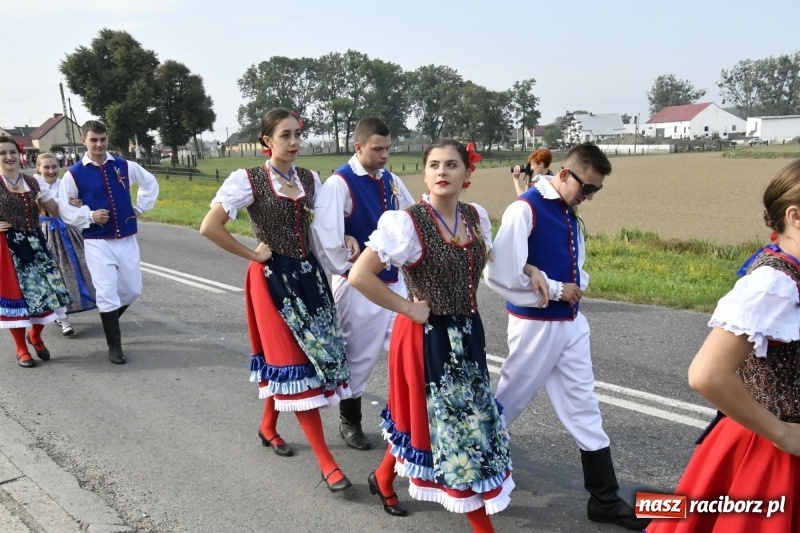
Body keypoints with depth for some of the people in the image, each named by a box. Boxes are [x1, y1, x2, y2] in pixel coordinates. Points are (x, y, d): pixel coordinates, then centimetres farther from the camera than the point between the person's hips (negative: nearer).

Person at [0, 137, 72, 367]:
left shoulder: (32, 183, 8)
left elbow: (56, 212, 9)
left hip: (34, 243, 4)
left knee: (47, 291, 1)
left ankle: (35, 335, 27)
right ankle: (21, 349, 19)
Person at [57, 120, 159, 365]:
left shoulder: (125, 166, 2)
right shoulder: (74, 174, -5)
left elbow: (150, 183, 19)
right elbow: (65, 209, -1)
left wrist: (139, 208, 11)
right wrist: (90, 216, -15)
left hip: (127, 239, 3)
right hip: (97, 243, -3)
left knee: (132, 290, 10)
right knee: (107, 294, -4)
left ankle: (108, 318, 41)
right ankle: (114, 346, 11)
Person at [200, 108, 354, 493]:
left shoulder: (310, 180, 7)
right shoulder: (249, 180, -10)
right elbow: (209, 227, -15)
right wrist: (252, 255, -11)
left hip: (308, 274, 6)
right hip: (273, 279, -6)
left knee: (300, 355, 12)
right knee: (295, 360, -6)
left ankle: (268, 425, 38)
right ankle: (326, 461, -2)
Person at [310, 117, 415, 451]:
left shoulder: (391, 181, 5)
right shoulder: (339, 183, -16)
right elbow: (325, 234, -25)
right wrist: (345, 268, -14)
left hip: (394, 280, 6)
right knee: (360, 356, 8)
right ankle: (349, 422, 29)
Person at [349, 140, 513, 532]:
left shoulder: (477, 217, 2)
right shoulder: (407, 223, -19)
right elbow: (359, 275, -23)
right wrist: (409, 309, -18)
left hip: (467, 333, 7)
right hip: (427, 336, -7)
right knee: (454, 424, 0)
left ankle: (384, 478, 43)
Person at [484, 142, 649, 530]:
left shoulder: (570, 214, 8)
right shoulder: (525, 209, -17)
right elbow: (499, 275, -24)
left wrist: (576, 287, -5)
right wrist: (556, 290, -16)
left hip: (571, 324, 8)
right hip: (535, 326, -7)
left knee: (584, 408, 12)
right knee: (505, 405, 9)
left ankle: (605, 499, 23)